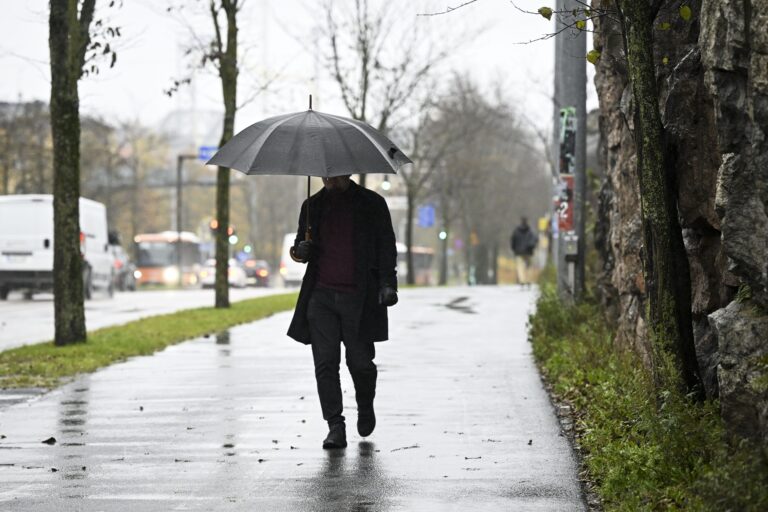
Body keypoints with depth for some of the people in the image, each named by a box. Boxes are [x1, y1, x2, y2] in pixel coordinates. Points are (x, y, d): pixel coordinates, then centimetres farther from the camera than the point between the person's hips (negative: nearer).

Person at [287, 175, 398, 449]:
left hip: (357, 297, -2)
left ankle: (365, 408, 29)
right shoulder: (313, 206, 14)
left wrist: (387, 283, -7)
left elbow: (386, 246, 6)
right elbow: (302, 246, 21)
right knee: (325, 364, -5)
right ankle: (335, 427, -2)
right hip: (321, 296, 2)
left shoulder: (372, 204, 6)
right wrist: (300, 250, -4)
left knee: (360, 362, -1)